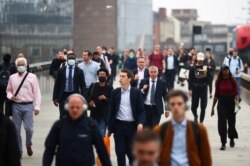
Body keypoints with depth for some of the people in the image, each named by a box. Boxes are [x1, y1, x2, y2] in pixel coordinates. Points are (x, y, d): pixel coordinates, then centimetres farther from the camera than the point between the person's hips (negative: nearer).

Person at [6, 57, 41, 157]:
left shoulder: (32, 77, 2)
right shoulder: (12, 77, 10)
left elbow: (37, 92, 0)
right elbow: (8, 90, 18)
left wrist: (37, 106, -8)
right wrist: (10, 96, -5)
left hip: (28, 105, -2)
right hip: (16, 106, 2)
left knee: (29, 128, -10)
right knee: (16, 129, 3)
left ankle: (28, 145, 19)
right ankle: (18, 151, 15)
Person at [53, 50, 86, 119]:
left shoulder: (79, 71, 1)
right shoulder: (61, 71, 4)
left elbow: (83, 86, 0)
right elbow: (57, 85, 5)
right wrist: (55, 98, -1)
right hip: (63, 96, 0)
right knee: (63, 116, -1)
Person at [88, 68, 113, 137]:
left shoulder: (109, 88, -3)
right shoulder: (93, 86, 5)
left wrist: (106, 98, -20)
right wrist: (89, 101, -5)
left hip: (104, 115, -3)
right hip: (94, 114, 3)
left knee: (101, 133, -8)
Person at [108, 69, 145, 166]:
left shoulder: (136, 92, -2)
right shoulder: (115, 92, 4)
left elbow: (141, 110, -3)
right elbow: (112, 111, 7)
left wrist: (140, 123, -20)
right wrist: (110, 128, 7)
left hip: (132, 125, -2)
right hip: (119, 125, 2)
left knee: (131, 151, 4)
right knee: (120, 152, 4)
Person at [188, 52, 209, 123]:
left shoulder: (206, 68, 1)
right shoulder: (193, 68, 1)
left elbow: (209, 79, 0)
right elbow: (190, 79, 0)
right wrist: (190, 89, -5)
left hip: (204, 90, 0)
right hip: (195, 89, 1)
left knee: (203, 107, 0)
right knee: (193, 107, 7)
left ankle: (201, 122, 10)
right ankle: (195, 116, 37)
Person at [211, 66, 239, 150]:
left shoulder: (232, 81, -4)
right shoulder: (218, 82, -1)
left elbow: (236, 93, -3)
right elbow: (216, 95, 6)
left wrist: (237, 100, -23)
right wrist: (213, 107, 7)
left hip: (231, 102, 0)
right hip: (222, 103, 0)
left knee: (231, 121, 11)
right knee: (222, 123, -6)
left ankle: (232, 139, 38)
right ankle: (223, 143, -1)